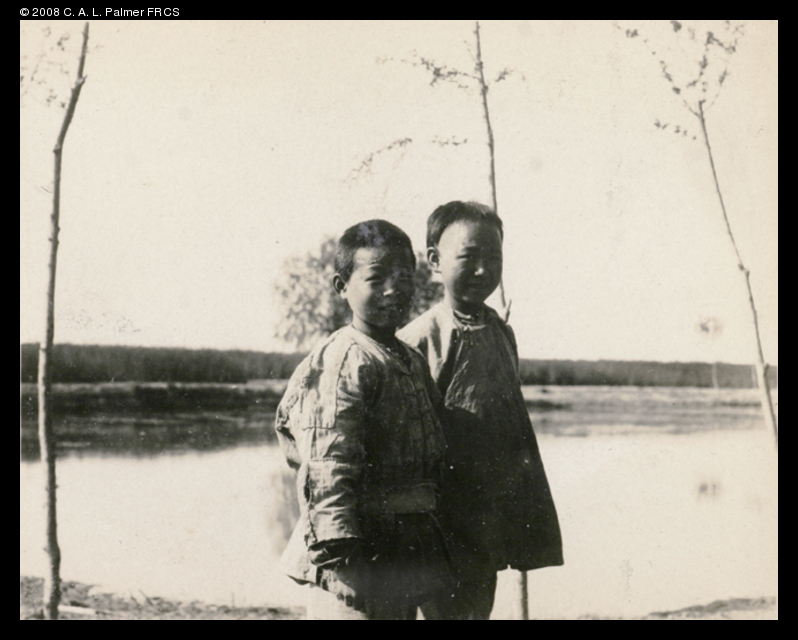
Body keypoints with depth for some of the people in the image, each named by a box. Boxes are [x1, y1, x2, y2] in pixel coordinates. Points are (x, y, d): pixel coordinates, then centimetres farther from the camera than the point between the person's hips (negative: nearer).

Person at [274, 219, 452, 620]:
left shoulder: (412, 362, 13)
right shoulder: (345, 364, -16)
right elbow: (327, 470, -22)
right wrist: (338, 553, -27)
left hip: (403, 556, 9)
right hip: (361, 561, -9)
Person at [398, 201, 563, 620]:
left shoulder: (501, 334, 9)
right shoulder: (418, 342, -13)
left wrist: (533, 519, 17)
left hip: (492, 532, 7)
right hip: (445, 532, -6)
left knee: (480, 607, 15)